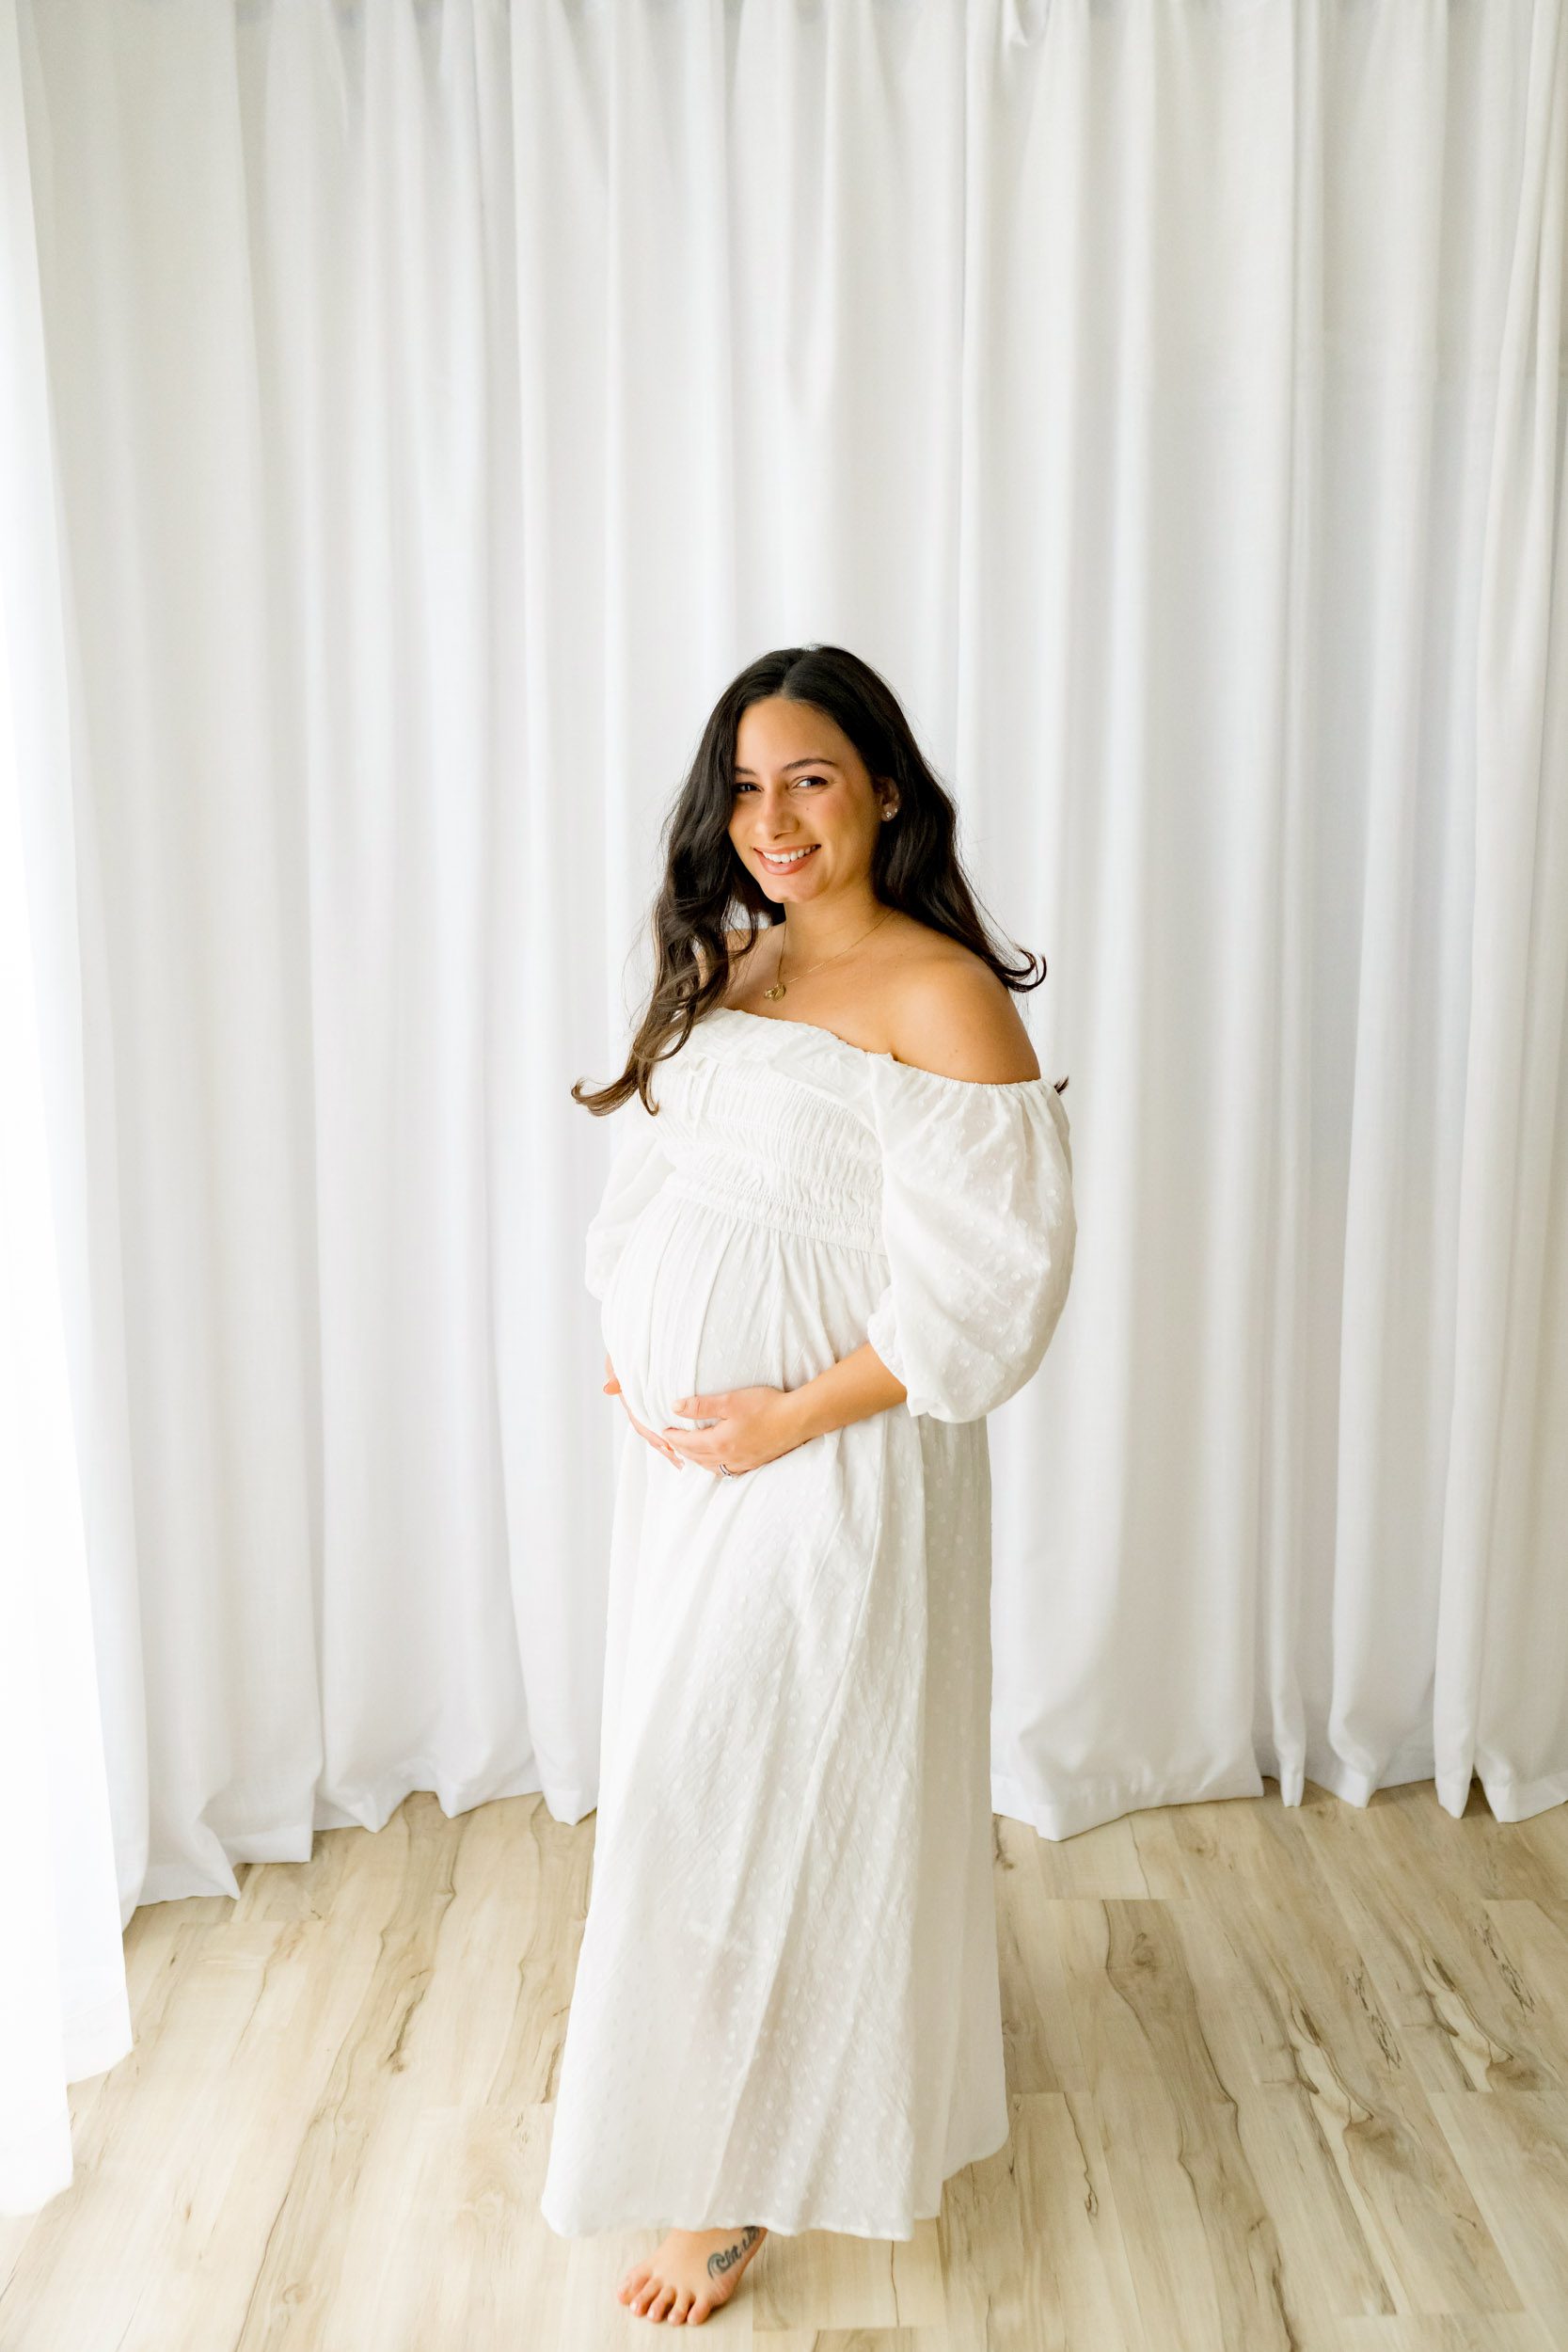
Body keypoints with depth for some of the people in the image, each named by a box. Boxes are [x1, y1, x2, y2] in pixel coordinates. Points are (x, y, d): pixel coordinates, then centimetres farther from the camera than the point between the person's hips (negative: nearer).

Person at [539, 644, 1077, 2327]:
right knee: (686, 1769, 20)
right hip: (678, 1443, 8)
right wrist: (627, 1349, 6)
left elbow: (992, 1280, -20)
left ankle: (741, 2175, 27)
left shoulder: (936, 993, -16)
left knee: (768, 1796, 4)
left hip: (827, 1466, -8)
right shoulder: (727, 969, 9)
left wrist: (794, 1415, -19)